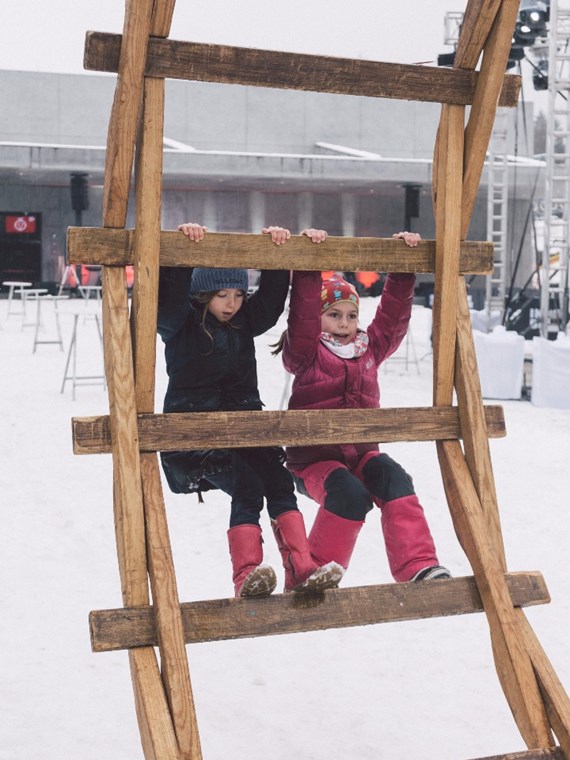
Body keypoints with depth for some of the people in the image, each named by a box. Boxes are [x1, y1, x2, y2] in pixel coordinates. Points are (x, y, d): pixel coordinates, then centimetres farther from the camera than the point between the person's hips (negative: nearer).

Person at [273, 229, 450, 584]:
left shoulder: (370, 348, 12)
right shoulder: (307, 353, -3)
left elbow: (393, 314, 10)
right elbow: (303, 312, -17)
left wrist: (404, 270, 1)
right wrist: (309, 267, -26)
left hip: (361, 452, 5)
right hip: (314, 459, -5)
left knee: (395, 481, -27)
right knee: (351, 494, -33)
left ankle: (419, 567, -31)